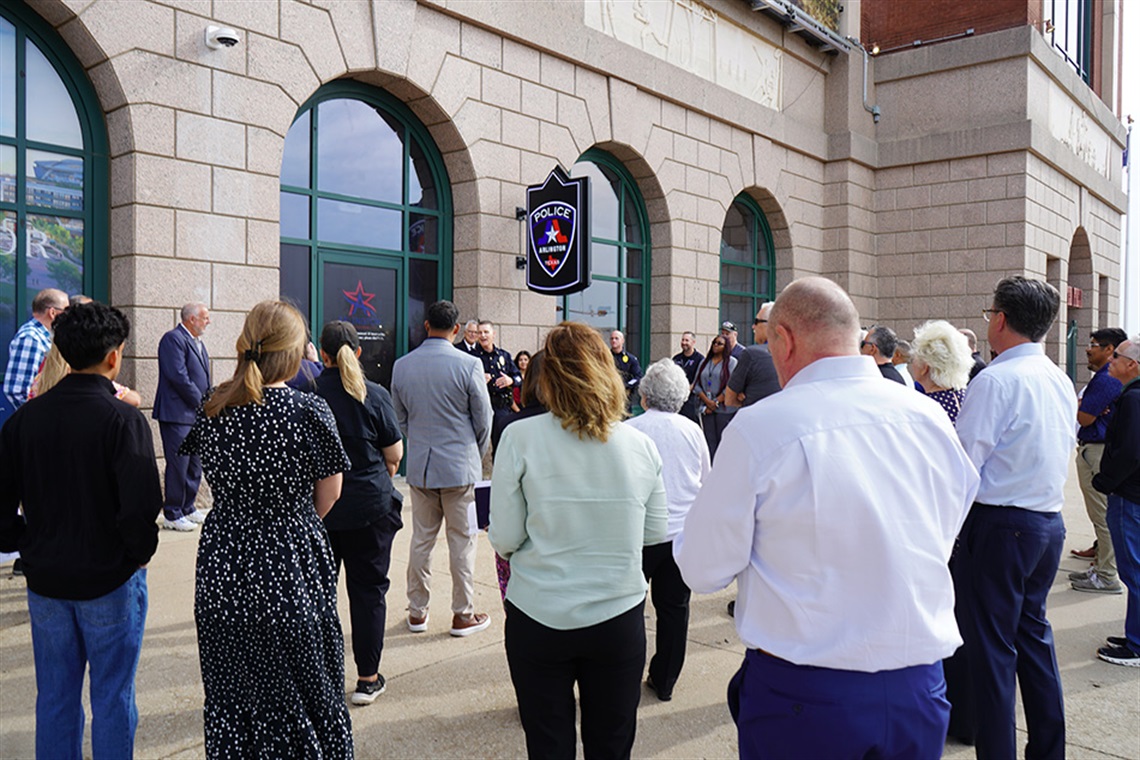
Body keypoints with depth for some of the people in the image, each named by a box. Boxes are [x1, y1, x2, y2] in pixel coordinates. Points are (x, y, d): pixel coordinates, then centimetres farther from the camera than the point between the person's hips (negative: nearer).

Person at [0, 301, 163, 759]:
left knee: (55, 697, 18)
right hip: (110, 581, -5)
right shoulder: (122, 419, -18)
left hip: (45, 579, 5)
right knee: (112, 698, 9)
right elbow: (141, 505, -24)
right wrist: (140, 552, -7)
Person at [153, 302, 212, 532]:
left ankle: (188, 508, 24)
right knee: (178, 465, -5)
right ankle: (172, 515, 3)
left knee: (195, 465, 13)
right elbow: (178, 376, -19)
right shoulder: (173, 339, -11)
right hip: (177, 414, -9)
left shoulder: (198, 343, 17)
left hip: (196, 414, 9)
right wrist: (202, 403, -13)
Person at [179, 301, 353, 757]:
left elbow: (216, 480, 10)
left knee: (231, 695, 18)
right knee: (300, 695, 12)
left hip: (222, 571, 4)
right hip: (293, 571, -4)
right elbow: (328, 495, -4)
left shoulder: (211, 411, -2)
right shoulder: (310, 411, -15)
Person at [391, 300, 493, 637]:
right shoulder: (469, 365, -12)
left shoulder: (401, 366, 0)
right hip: (460, 465, -4)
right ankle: (463, 615, 15)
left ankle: (417, 612, 24)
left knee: (421, 539, 14)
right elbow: (483, 419, -5)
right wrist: (477, 455, 13)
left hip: (419, 466, 4)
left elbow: (399, 417, 11)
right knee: (462, 541, 6)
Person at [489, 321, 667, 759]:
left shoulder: (520, 438, -12)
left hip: (539, 619, -1)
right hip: (618, 619, 2)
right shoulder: (641, 445, -5)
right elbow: (656, 533, 4)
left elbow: (504, 539, -10)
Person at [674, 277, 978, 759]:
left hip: (801, 700, -4)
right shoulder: (930, 418, -3)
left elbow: (703, 572, -11)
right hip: (919, 692, 5)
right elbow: (943, 538, 12)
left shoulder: (758, 427, -18)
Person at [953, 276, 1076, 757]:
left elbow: (961, 465, -19)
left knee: (990, 646, 2)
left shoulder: (996, 379, -17)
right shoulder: (1062, 382, 10)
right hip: (1049, 522, 9)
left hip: (999, 524, -9)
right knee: (1032, 633, 20)